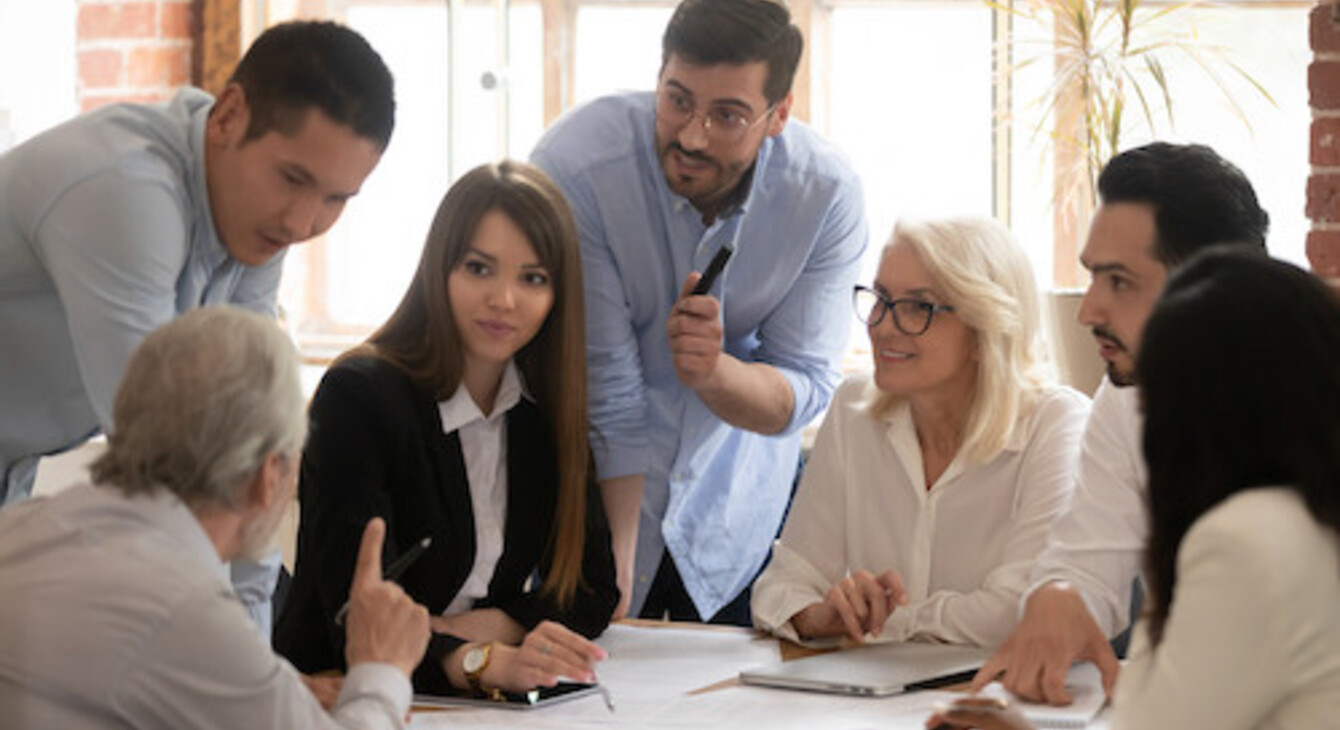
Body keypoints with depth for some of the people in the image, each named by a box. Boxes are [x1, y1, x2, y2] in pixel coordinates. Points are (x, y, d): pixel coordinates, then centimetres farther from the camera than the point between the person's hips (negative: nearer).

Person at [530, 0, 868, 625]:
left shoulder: (828, 193, -20)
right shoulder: (574, 167, -29)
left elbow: (802, 390, -16)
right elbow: (602, 398, -26)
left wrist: (714, 370, -39)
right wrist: (611, 575, -24)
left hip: (737, 495, 2)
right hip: (591, 484, -2)